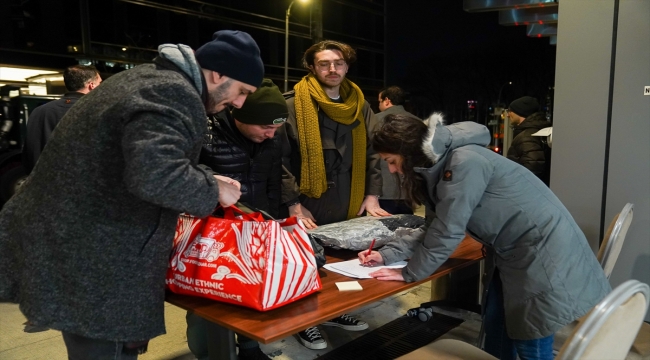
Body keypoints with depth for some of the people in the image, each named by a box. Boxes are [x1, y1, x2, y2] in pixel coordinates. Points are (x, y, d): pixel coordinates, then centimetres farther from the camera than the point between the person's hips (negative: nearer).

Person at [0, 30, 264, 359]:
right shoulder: (176, 96, -21)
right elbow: (154, 175, -37)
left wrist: (204, 177, 13)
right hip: (92, 266, -10)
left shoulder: (149, 76, 12)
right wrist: (212, 190, -19)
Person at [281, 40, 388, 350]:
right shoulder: (294, 105, -9)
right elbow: (279, 157, -11)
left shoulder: (360, 105, 8)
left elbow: (372, 152, 12)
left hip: (348, 204, 5)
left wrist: (372, 193, 4)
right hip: (309, 204, -5)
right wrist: (292, 202, -15)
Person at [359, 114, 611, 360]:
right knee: (496, 328, 15)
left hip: (543, 247, -9)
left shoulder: (465, 162, -26)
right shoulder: (444, 164, 4)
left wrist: (409, 273, -12)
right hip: (513, 252, 9)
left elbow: (449, 230, -24)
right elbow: (435, 228, 10)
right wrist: (388, 254, 4)